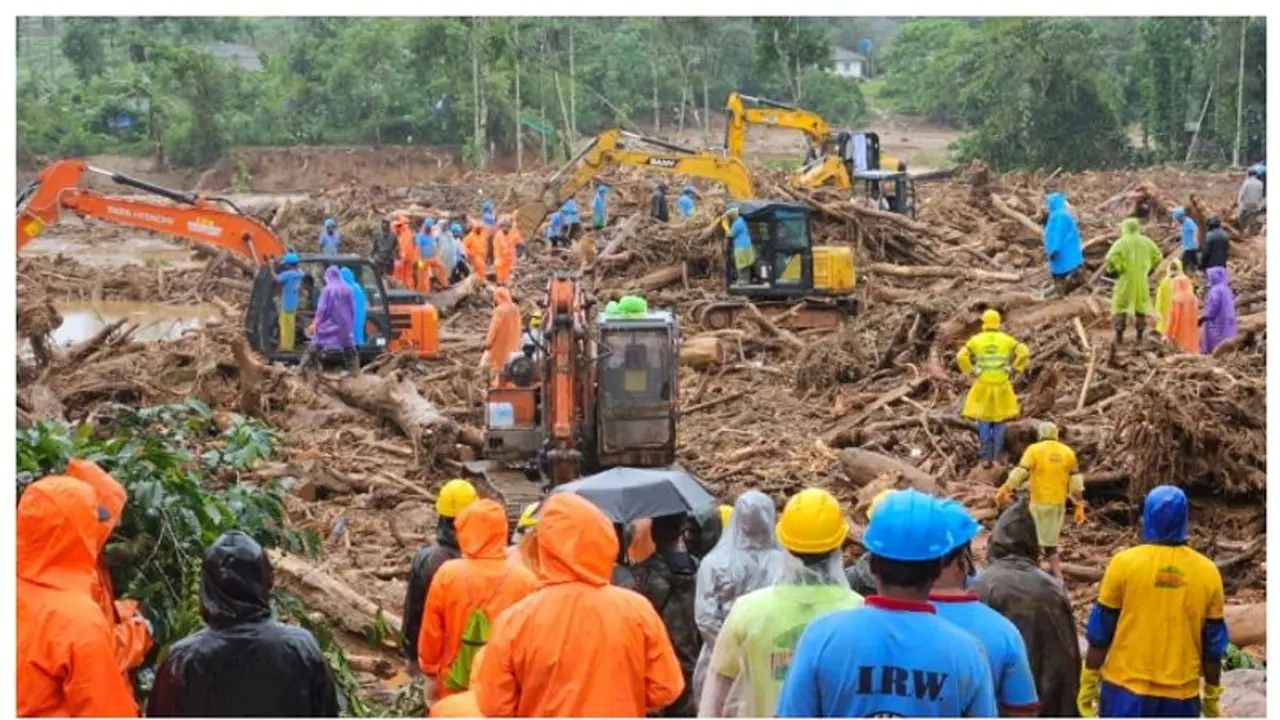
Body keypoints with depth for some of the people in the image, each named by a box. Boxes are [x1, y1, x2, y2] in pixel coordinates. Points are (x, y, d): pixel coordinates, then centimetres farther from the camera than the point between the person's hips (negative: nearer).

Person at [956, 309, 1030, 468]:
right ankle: (997, 458, 11)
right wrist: (1014, 368, -1)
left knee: (984, 422, 7)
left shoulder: (975, 340, -3)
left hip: (982, 386, 0)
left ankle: (985, 458, 3)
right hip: (1001, 386, 0)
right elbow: (1024, 353, -12)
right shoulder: (1006, 340, -2)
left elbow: (961, 357, -14)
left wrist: (970, 371, -2)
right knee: (999, 422, 10)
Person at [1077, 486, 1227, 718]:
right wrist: (1212, 695, 15)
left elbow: (1100, 633, -4)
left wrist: (1088, 682, 6)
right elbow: (1213, 645, 4)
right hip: (1181, 695, 2)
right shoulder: (1207, 572, -2)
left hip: (1125, 689, -1)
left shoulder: (1124, 563, -8)